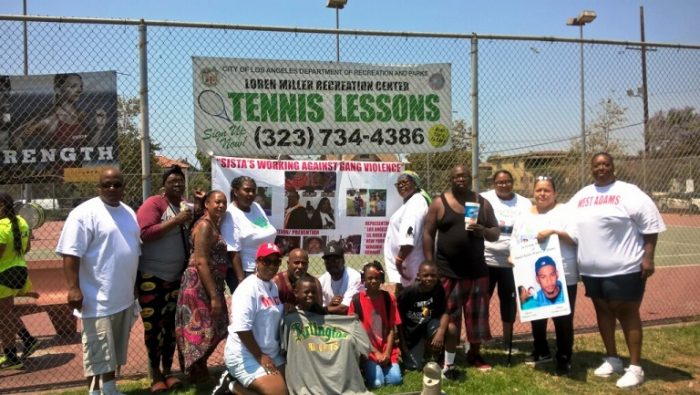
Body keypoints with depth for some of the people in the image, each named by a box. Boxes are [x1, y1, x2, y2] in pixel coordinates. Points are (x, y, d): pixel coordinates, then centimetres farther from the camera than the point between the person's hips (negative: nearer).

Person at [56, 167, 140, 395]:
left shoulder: (129, 213, 12)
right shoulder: (85, 213, -12)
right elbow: (71, 254, -17)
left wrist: (135, 287, 20)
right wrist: (73, 288, -24)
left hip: (124, 297, 8)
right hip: (98, 299, -8)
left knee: (114, 349, 18)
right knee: (98, 352, 0)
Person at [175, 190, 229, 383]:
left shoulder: (214, 225, 15)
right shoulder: (204, 225, -14)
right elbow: (200, 262, -21)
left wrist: (215, 292, 11)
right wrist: (214, 295, -23)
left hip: (208, 284, 9)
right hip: (199, 285, -9)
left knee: (211, 329, 14)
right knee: (203, 330, -2)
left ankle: (200, 370, 27)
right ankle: (197, 375, 9)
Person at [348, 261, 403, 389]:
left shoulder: (389, 298, -1)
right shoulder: (357, 300, -8)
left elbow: (392, 329, 0)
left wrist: (387, 352, -11)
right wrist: (376, 352, -10)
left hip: (386, 350, 2)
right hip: (368, 350, -2)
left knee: (395, 380, -16)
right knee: (376, 383, -20)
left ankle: (385, 366, 14)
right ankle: (368, 367, 11)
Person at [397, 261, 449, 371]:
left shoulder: (439, 290, -16)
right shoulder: (407, 293, -23)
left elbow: (444, 312, -18)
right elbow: (399, 319, -13)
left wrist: (441, 331, -37)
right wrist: (403, 344, -10)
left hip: (429, 324, 2)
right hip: (411, 330, -1)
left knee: (449, 328, -30)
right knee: (414, 366, -5)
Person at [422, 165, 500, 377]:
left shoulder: (483, 203, 8)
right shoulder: (439, 203, -1)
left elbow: (496, 233, 10)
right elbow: (428, 234, -2)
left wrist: (483, 231, -14)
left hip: (477, 270, 3)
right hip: (448, 271, -3)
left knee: (477, 315, 9)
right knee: (449, 317, 2)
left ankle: (475, 354, 29)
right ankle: (448, 362, 11)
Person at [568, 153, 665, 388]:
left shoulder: (628, 193, -6)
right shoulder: (581, 196, 12)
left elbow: (650, 225, -9)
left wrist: (648, 257, -15)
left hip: (624, 267, -6)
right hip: (591, 269, 6)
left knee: (627, 312, -1)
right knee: (603, 310, 13)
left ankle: (635, 367, 8)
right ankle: (612, 359, 27)